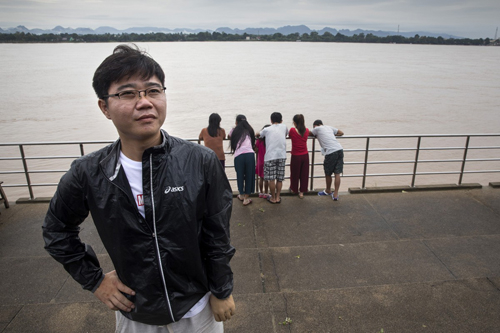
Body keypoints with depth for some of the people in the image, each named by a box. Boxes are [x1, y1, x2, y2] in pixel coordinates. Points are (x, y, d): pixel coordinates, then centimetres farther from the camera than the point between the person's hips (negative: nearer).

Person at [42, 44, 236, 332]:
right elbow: (57, 230, 5)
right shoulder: (88, 174, -14)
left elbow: (217, 236, -10)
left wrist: (222, 292, -2)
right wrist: (94, 280, 2)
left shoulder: (202, 162, -20)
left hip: (197, 307, -1)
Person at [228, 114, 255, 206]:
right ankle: (246, 198, 13)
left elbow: (229, 137, 37)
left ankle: (241, 195, 33)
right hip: (250, 154, 0)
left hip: (238, 155, 0)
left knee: (240, 175, 16)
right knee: (249, 175, 9)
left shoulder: (234, 130, 18)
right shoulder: (249, 130, 19)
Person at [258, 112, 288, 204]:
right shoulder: (284, 126, 13)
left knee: (271, 179, 4)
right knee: (280, 178, 10)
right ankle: (278, 197, 16)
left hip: (270, 156, -2)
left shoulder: (267, 129, 9)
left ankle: (273, 198, 12)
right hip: (282, 156, 2)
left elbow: (258, 134, 24)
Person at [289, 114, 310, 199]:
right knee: (304, 174, 12)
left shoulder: (292, 130, -13)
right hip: (305, 156, 3)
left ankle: (294, 189, 35)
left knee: (295, 173, 16)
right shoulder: (306, 130, -3)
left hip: (296, 156, -2)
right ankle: (301, 192, 19)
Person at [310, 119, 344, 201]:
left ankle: (328, 191, 33)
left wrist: (316, 135, 42)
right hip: (339, 149, 6)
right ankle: (335, 194, 14)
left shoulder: (317, 129, 8)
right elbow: (341, 133, 31)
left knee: (328, 174, 15)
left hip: (331, 152, -6)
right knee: (337, 173, 10)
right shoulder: (329, 127, 23)